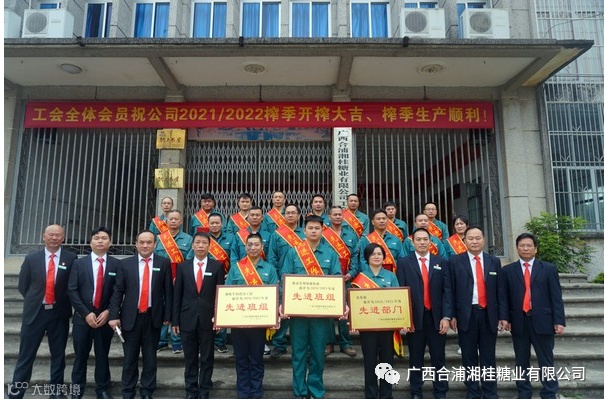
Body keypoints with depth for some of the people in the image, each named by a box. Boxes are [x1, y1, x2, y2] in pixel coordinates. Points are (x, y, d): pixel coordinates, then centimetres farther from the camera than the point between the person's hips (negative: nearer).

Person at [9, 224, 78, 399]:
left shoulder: (71, 258, -3)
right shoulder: (31, 258, 3)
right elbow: (23, 285, 10)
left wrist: (63, 303, 0)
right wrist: (33, 301, 7)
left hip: (59, 313, 0)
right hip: (35, 312, 1)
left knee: (58, 355, 11)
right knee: (26, 355, 6)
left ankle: (57, 390, 23)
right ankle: (15, 392, 18)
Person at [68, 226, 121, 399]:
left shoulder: (116, 264, 1)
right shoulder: (79, 263, 3)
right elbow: (72, 291, -3)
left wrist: (108, 311, -10)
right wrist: (86, 313, -10)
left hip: (105, 317, 0)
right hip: (83, 317, 0)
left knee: (103, 355, 10)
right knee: (81, 356, 9)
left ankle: (103, 390, 24)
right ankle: (77, 389, 26)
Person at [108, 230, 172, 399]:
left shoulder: (164, 263, -1)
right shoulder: (125, 264, 1)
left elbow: (168, 291, -1)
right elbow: (118, 291, 1)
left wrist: (167, 315, -3)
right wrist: (114, 315, -6)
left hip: (153, 317, 0)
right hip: (130, 317, 0)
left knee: (150, 358, 11)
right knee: (130, 358, 11)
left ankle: (147, 392, 25)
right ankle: (128, 393, 26)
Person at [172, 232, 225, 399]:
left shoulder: (217, 266, 0)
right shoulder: (183, 266, 4)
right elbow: (177, 295, 4)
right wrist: (175, 320, 1)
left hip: (208, 319, -1)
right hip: (187, 319, 1)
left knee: (207, 357, 10)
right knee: (190, 358, 12)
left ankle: (204, 391, 23)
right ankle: (191, 390, 26)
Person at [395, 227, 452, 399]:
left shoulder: (442, 263, 7)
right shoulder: (404, 263, 3)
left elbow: (447, 291, 2)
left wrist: (446, 317, -7)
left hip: (436, 317, 1)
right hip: (414, 318, -1)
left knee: (439, 359, 8)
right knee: (416, 359, 10)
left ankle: (440, 394, 20)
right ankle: (416, 394, 21)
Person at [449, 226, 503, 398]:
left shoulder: (494, 261, 8)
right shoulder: (455, 261, 0)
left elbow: (499, 290, 8)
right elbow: (451, 291, -1)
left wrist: (502, 316, 3)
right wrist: (452, 315, -5)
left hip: (488, 315, 2)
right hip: (466, 315, -1)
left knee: (488, 357, 9)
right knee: (469, 357, 8)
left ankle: (490, 394, 21)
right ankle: (473, 393, 21)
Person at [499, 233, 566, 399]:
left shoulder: (549, 269, 5)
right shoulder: (507, 270, 6)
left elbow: (556, 296, 1)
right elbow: (503, 296, 3)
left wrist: (559, 321, -6)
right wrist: (504, 317, -6)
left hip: (542, 321, -1)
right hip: (518, 321, 1)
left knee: (546, 361, 6)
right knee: (521, 362, 10)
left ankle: (549, 395, 17)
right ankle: (524, 394, 20)